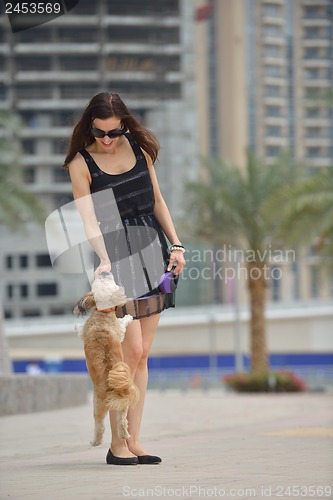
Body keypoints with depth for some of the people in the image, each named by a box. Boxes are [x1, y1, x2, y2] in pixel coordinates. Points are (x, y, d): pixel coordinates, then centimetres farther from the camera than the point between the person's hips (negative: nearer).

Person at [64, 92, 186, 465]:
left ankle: (134, 441, 7)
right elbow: (88, 219, -16)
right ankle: (117, 444, -3)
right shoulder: (81, 163, -6)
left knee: (142, 353, 4)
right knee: (131, 351, -11)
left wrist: (175, 244, 9)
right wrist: (104, 261, -30)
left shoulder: (140, 147, 7)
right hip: (115, 254, -5)